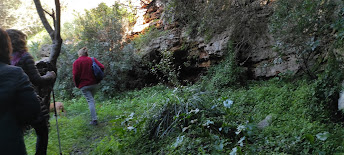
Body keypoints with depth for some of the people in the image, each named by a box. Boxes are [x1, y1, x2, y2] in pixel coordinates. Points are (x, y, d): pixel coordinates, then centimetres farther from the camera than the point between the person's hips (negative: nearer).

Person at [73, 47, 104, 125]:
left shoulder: (76, 62, -2)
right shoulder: (92, 60, 7)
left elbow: (75, 75, -10)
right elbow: (102, 67, -4)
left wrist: (77, 85, 4)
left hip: (84, 85, -3)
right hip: (94, 84, 4)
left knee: (90, 101, -5)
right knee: (92, 99, 21)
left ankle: (94, 120, -9)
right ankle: (93, 115, 24)